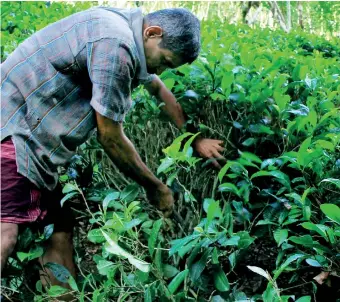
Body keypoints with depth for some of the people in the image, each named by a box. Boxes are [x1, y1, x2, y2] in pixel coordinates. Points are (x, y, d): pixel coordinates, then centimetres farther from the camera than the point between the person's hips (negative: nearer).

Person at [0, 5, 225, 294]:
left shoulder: (127, 31, 9)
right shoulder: (115, 46, -22)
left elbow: (159, 88, 26)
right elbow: (110, 138, -15)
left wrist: (195, 140, 30)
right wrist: (155, 186, 0)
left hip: (33, 140, 11)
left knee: (63, 230, 8)